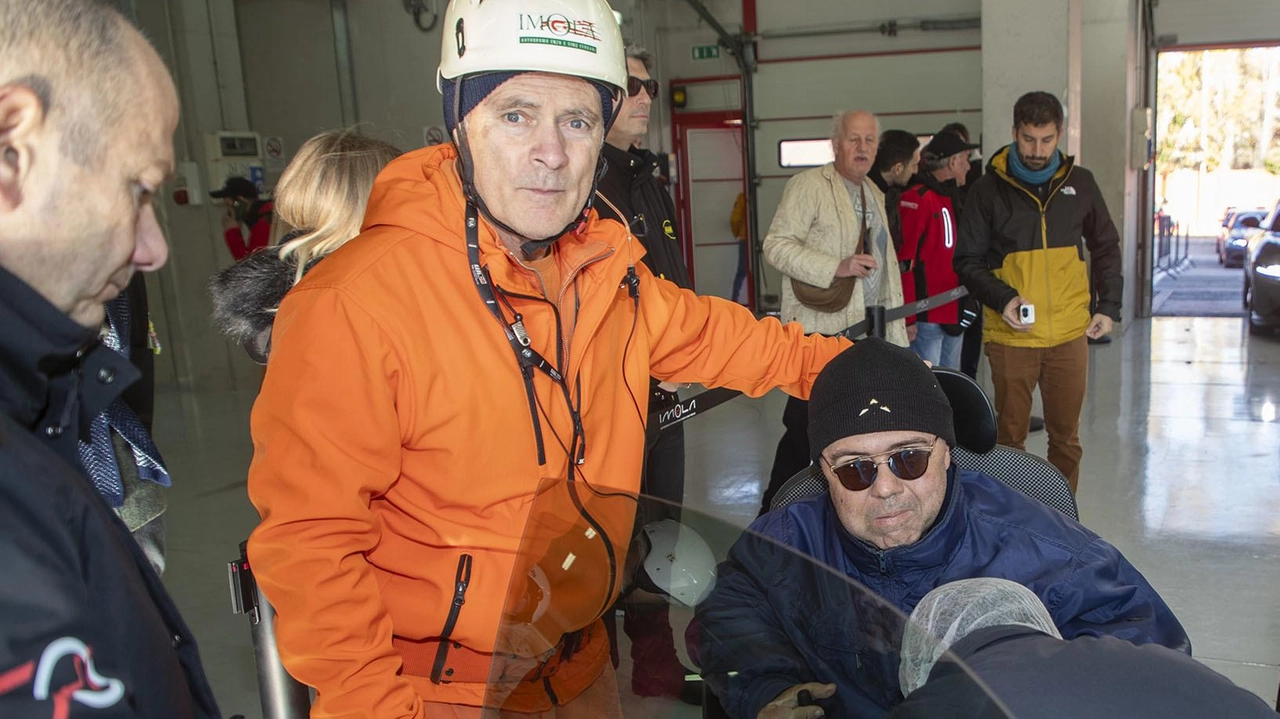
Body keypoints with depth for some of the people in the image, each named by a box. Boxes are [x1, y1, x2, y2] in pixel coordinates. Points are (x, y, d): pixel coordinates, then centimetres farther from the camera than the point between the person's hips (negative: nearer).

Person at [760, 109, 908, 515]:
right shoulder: (808, 186, -5)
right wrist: (835, 267, -22)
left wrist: (896, 328, 23)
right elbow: (776, 245, -14)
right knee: (806, 430, -4)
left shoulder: (875, 195, 19)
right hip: (820, 331, -7)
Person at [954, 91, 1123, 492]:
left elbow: (1106, 248, 17)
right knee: (1009, 436, 4)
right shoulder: (989, 190, -1)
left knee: (1066, 436, 11)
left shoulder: (1079, 183, 7)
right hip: (1010, 335, -2)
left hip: (1070, 333, 2)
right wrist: (1002, 299, -15)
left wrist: (1109, 307, 8)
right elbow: (968, 261, 1)